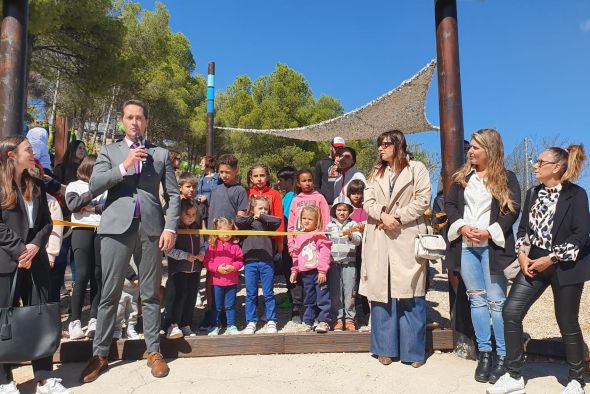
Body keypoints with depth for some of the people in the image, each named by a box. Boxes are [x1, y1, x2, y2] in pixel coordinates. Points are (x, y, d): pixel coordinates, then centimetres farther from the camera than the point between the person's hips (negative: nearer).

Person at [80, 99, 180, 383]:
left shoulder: (161, 154, 12)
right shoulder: (109, 151, 13)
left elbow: (173, 194, 7)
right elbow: (94, 186, 0)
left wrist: (170, 228, -4)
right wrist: (124, 166, -11)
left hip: (151, 228, 0)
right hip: (117, 227, 0)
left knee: (150, 294, 7)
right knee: (109, 293, 4)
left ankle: (153, 351, 16)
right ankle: (100, 354, 17)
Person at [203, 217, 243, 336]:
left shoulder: (235, 245, 0)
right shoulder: (212, 245, -4)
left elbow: (240, 260, 0)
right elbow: (207, 262, -6)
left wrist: (233, 267, -17)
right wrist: (217, 268, -19)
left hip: (232, 281, 1)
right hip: (217, 281, -1)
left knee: (230, 305, 10)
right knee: (217, 306, 11)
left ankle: (231, 326, 23)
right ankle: (214, 326, 24)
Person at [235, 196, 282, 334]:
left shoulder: (268, 223, 9)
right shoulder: (247, 222, 8)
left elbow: (278, 221, -10)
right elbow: (237, 221, -11)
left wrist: (262, 217, -5)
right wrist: (252, 218, -3)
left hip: (266, 262, 0)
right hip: (250, 262, 0)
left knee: (269, 293, 7)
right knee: (250, 294, 8)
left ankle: (271, 322, 18)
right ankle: (251, 322, 19)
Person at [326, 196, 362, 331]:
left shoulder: (353, 224, 4)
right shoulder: (330, 225, 11)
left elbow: (358, 240, -9)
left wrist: (350, 234, -27)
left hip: (349, 263, -2)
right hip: (334, 263, 2)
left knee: (349, 292, 0)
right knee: (335, 292, 4)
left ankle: (349, 318, 10)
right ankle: (337, 319, 13)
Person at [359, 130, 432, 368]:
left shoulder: (417, 169, 6)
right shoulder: (375, 173, 19)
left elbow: (423, 200, -4)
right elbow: (368, 202, 8)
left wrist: (397, 216, -11)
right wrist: (383, 214, -11)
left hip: (407, 239, -3)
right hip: (379, 240, 4)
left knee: (410, 295, -2)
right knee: (382, 293, 4)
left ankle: (413, 351, 10)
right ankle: (386, 348, 15)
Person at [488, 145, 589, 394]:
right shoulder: (533, 193, 8)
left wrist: (551, 259, -18)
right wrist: (522, 255, -5)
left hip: (565, 266, -5)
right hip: (534, 262, 5)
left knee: (567, 323, 6)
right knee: (510, 312, -5)